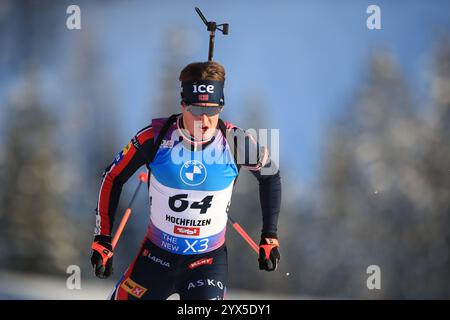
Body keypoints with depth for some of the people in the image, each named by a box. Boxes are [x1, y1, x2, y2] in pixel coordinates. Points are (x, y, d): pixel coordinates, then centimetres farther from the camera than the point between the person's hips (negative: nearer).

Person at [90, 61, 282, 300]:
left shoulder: (234, 142, -15)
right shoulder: (155, 137, -16)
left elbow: (270, 175, 5)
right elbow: (113, 179, -1)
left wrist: (270, 236, 4)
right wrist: (102, 240, -4)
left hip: (209, 260, -1)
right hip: (156, 254, 1)